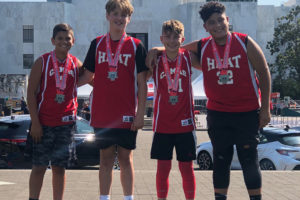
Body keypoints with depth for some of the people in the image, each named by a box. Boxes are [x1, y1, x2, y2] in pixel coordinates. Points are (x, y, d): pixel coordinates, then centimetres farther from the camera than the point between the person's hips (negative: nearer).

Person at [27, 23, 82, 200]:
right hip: (44, 123, -2)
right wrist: (35, 122, -10)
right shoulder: (42, 62, -3)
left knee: (59, 167, 8)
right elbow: (31, 93, -5)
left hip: (66, 123, 3)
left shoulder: (76, 64, 6)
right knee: (39, 167, 0)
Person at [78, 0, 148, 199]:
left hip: (127, 115, -2)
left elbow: (142, 83, -1)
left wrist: (140, 113, -6)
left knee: (125, 158, 4)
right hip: (101, 114, 2)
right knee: (106, 158, 8)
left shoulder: (136, 46, 0)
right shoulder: (97, 44, 7)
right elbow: (88, 75, 14)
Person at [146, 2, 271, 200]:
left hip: (247, 113, -3)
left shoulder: (245, 43, -5)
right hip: (217, 114, 3)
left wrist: (265, 108, -4)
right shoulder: (201, 48, 3)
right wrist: (156, 50, -3)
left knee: (249, 159, 1)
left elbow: (264, 73, -1)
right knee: (221, 160, 8)